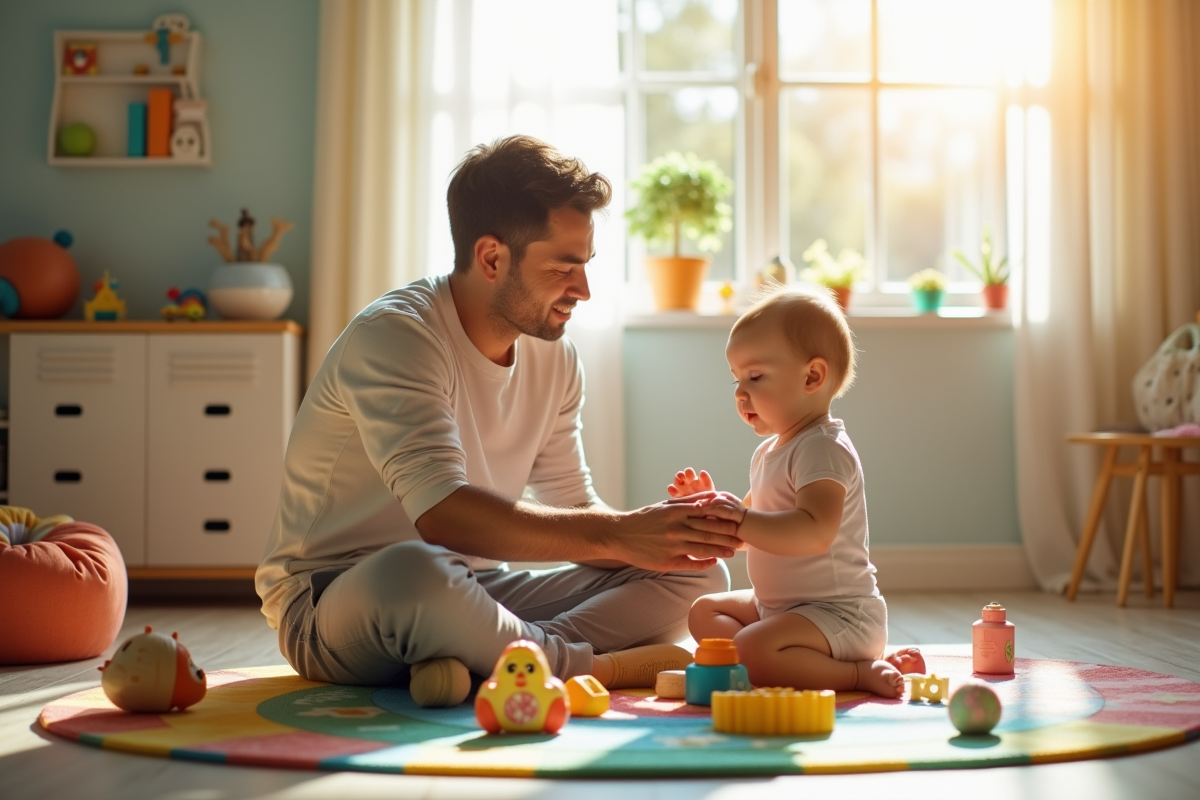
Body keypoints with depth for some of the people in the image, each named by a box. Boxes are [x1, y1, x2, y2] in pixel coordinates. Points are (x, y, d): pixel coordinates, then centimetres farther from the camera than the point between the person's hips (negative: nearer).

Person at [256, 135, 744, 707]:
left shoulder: (555, 359, 5)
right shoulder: (394, 337, -20)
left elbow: (571, 508, 7)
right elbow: (442, 513, -34)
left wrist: (662, 533, -14)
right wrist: (616, 532, -37)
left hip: (470, 595, 8)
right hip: (333, 611, -8)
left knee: (698, 573, -5)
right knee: (414, 573, -44)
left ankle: (480, 663, -24)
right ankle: (601, 667, -22)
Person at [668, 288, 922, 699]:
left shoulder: (822, 449, -20)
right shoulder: (770, 451, 13)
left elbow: (815, 532, -35)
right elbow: (752, 533, 21)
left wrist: (741, 520, -40)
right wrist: (711, 503, 5)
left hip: (839, 614, -11)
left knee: (749, 651, -31)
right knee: (704, 612, 16)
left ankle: (858, 673, -17)